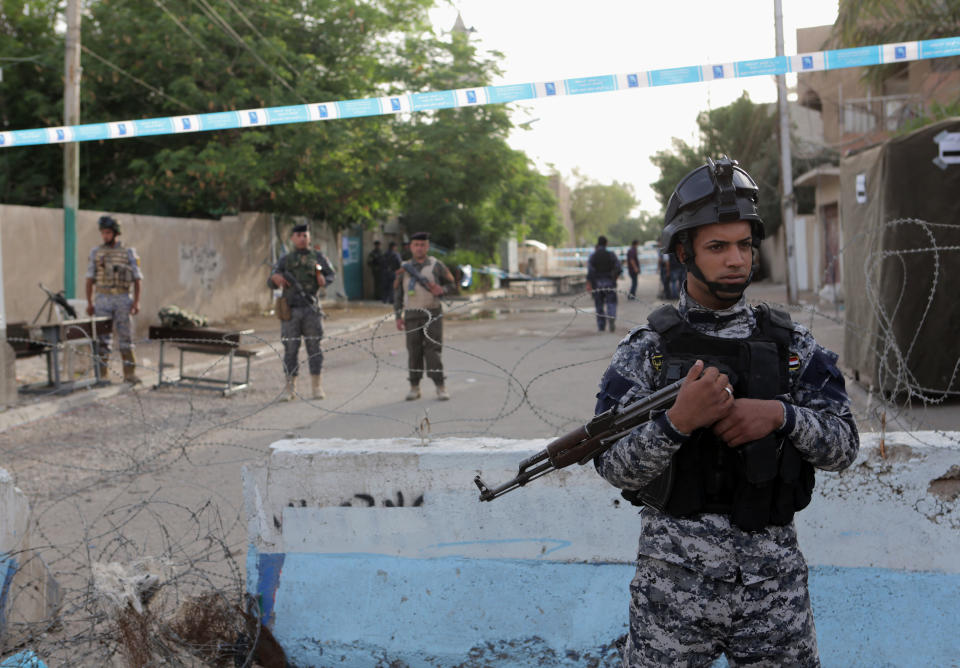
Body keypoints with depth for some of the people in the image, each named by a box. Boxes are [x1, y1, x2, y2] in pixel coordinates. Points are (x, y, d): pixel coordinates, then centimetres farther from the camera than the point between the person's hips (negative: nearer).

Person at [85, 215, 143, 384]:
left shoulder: (129, 253, 2)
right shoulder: (96, 253, 7)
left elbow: (137, 279, 2)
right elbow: (90, 279, 8)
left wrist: (136, 301, -7)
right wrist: (89, 302, 1)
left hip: (123, 299, -1)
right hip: (102, 300, 1)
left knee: (125, 337, 0)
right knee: (102, 339, 2)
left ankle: (130, 374, 5)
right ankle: (103, 375, 6)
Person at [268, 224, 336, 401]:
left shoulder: (318, 257, 12)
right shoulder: (285, 259, 11)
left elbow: (331, 274, 8)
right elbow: (271, 281, 7)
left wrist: (323, 280, -15)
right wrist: (275, 278, -18)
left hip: (311, 308, 0)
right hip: (290, 309, 0)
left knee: (314, 347, -1)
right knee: (290, 348, 1)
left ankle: (317, 387, 5)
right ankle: (290, 389, 7)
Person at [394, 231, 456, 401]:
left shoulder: (436, 265, 4)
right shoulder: (404, 268, 8)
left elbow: (450, 283, 9)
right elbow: (397, 293, 10)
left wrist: (441, 290, -13)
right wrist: (398, 316, 4)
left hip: (433, 313, -2)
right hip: (412, 315, 2)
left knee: (433, 350, -8)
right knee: (414, 351, 3)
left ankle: (440, 387, -5)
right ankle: (414, 387, 11)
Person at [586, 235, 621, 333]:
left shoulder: (592, 256, -3)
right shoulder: (611, 255, -1)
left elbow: (590, 270, -11)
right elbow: (619, 268, -5)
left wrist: (588, 283, -10)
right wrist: (615, 277, 12)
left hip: (597, 283, 0)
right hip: (609, 282, 0)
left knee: (599, 305, 8)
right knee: (611, 302, 3)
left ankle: (600, 326, 9)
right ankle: (611, 317, -25)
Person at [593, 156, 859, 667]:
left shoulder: (791, 343, 5)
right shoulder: (647, 349, -3)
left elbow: (843, 446, 3)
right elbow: (615, 468, -7)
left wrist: (782, 415, -15)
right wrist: (676, 421, -24)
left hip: (774, 577, 2)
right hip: (674, 579, -2)